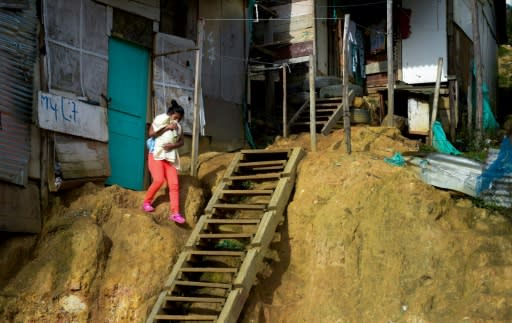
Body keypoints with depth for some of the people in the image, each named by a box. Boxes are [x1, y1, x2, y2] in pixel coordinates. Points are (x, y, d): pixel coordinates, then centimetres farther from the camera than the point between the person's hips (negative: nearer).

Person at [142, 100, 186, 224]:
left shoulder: (177, 127, 12)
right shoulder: (159, 119, 1)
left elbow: (181, 142, 10)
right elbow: (151, 133, -12)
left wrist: (172, 145, -10)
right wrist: (167, 127, -15)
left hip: (170, 157, 4)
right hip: (156, 155, -4)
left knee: (174, 184, -8)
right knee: (159, 180, -21)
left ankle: (175, 213, -10)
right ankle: (146, 202, 3)